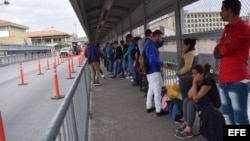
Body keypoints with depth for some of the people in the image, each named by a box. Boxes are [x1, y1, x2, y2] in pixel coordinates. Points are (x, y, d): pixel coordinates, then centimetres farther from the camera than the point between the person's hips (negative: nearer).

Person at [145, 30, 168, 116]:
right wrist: (162, 64, -16)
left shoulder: (150, 44, 11)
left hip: (150, 71, 11)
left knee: (151, 89, 18)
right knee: (157, 91, -3)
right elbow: (153, 59, -28)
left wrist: (161, 40, 5)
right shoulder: (151, 46, -20)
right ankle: (159, 110, 4)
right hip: (154, 71, -11)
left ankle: (149, 107, 27)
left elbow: (159, 44, 26)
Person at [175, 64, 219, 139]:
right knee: (186, 100, -3)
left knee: (191, 103, -25)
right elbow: (189, 95, -2)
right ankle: (186, 123, -1)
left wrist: (194, 83, -25)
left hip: (213, 103, -9)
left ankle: (189, 131, -20)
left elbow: (196, 97, -27)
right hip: (203, 100, 9)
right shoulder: (197, 81, 1)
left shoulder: (208, 81, -24)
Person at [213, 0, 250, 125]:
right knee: (227, 115, 16)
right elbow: (217, 53, 14)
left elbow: (224, 50, -16)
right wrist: (222, 48, -6)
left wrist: (219, 49, 5)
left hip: (237, 81, -9)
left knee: (240, 119, -4)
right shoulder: (228, 28, 18)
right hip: (224, 80, 9)